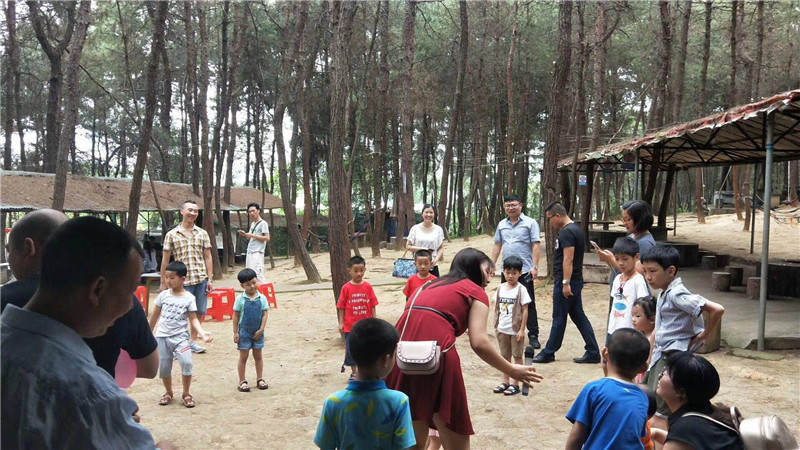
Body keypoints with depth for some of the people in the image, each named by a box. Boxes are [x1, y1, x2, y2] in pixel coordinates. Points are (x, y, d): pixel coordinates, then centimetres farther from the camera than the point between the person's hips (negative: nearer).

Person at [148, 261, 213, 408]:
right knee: (163, 367, 5)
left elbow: (193, 319, -6)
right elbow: (155, 315, 13)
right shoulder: (163, 295, 2)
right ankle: (168, 392, 30)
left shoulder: (189, 298, -5)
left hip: (180, 336, -3)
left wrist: (202, 333, -21)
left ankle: (186, 394, 2)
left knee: (186, 363, -18)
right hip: (162, 336, 3)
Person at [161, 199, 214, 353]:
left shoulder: (202, 233, 9)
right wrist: (163, 283, 3)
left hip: (201, 279, 3)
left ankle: (193, 341, 24)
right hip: (182, 281, -3)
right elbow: (165, 260, 5)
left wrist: (210, 279, 3)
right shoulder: (172, 235, 2)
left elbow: (208, 257, 9)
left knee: (199, 312, 9)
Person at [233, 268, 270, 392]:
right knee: (243, 357, 5)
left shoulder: (262, 298, -4)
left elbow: (265, 314, -2)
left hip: (257, 333, 2)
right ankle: (242, 381, 14)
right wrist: (235, 333, -6)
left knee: (258, 356, 12)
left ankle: (260, 379, 23)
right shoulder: (240, 299, -9)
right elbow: (235, 316, -4)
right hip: (244, 332, -2)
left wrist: (261, 330, -8)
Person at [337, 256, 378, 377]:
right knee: (351, 349, 6)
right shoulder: (346, 288, -6)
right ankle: (353, 372, 21)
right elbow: (341, 307, -1)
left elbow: (372, 306, 2)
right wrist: (341, 323, -3)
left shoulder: (368, 287, -1)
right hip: (350, 326, -1)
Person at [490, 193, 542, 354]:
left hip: (525, 270, -5)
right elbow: (497, 246, 18)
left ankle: (533, 336, 2)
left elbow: (536, 245, -6)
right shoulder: (502, 225, 14)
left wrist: (535, 266, -14)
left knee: (528, 304, -4)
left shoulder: (530, 223, -1)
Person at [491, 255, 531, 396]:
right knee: (505, 356, 14)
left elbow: (525, 310, -10)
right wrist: (496, 326, 6)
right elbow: (496, 308, 9)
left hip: (516, 330, -5)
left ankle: (515, 383, 11)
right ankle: (505, 381, 24)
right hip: (502, 329, 5)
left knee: (517, 355, 4)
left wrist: (522, 329, -13)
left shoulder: (521, 289, -9)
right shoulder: (500, 288, 4)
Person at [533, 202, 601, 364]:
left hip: (565, 281, -10)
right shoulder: (575, 229, 17)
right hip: (576, 281, 10)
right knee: (578, 316, 11)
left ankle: (548, 353, 9)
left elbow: (568, 259, -22)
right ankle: (593, 353, 12)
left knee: (559, 318, -1)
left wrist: (566, 283, -25)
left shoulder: (567, 232, -16)